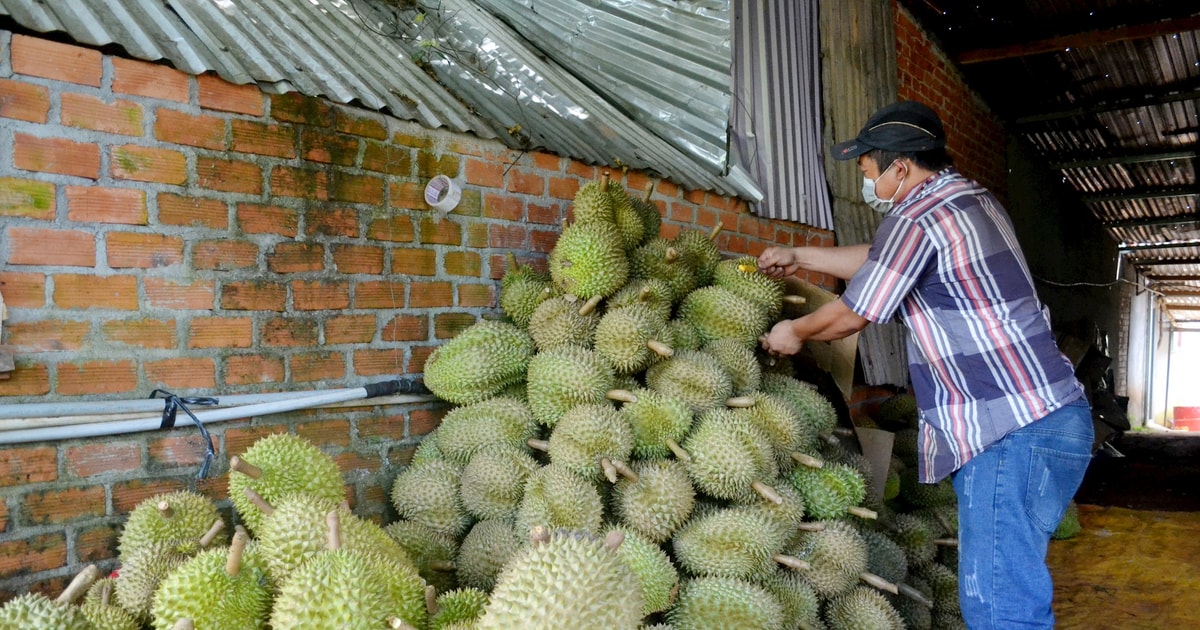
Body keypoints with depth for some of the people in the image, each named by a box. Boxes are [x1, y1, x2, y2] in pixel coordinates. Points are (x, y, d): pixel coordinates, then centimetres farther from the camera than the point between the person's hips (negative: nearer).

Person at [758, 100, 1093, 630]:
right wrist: (801, 257, 34)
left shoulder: (916, 216, -13)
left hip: (1012, 434, -10)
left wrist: (794, 333, 14)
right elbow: (881, 262, 29)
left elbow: (852, 315, -4)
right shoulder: (973, 199, 18)